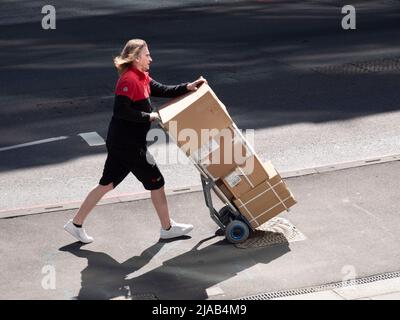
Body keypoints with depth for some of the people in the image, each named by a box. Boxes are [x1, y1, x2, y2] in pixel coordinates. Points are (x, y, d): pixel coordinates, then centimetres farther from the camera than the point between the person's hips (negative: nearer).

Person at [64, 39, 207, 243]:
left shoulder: (141, 78, 13)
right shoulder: (129, 79, -18)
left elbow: (163, 91, 15)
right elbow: (121, 110, -26)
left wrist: (187, 87, 3)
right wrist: (148, 116, -20)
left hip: (119, 142, 10)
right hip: (129, 144, -10)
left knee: (107, 184, 14)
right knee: (156, 182, 5)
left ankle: (76, 224, 18)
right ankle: (167, 228, 19)